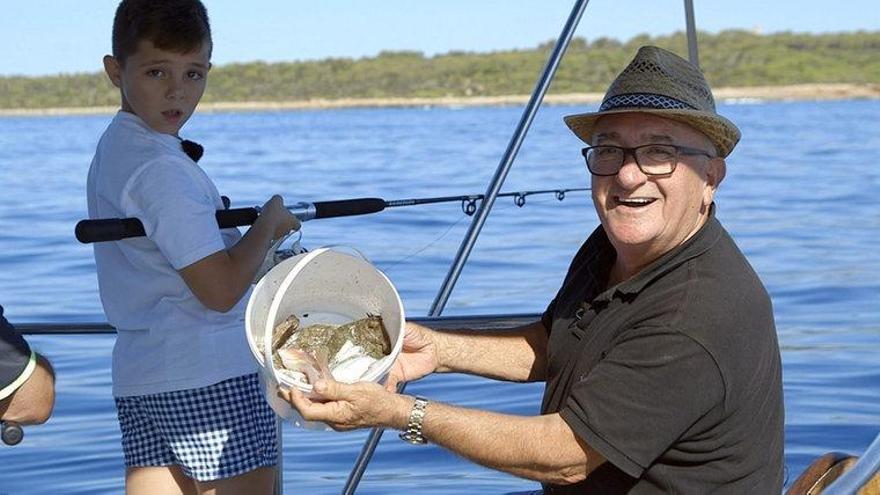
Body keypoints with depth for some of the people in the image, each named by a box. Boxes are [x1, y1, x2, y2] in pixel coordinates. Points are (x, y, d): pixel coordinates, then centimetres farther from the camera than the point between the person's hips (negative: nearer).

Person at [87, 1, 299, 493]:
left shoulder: (114, 150, 13)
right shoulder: (161, 167, -17)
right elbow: (221, 290, -19)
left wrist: (260, 233, 11)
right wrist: (271, 221, -5)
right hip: (211, 377, -9)